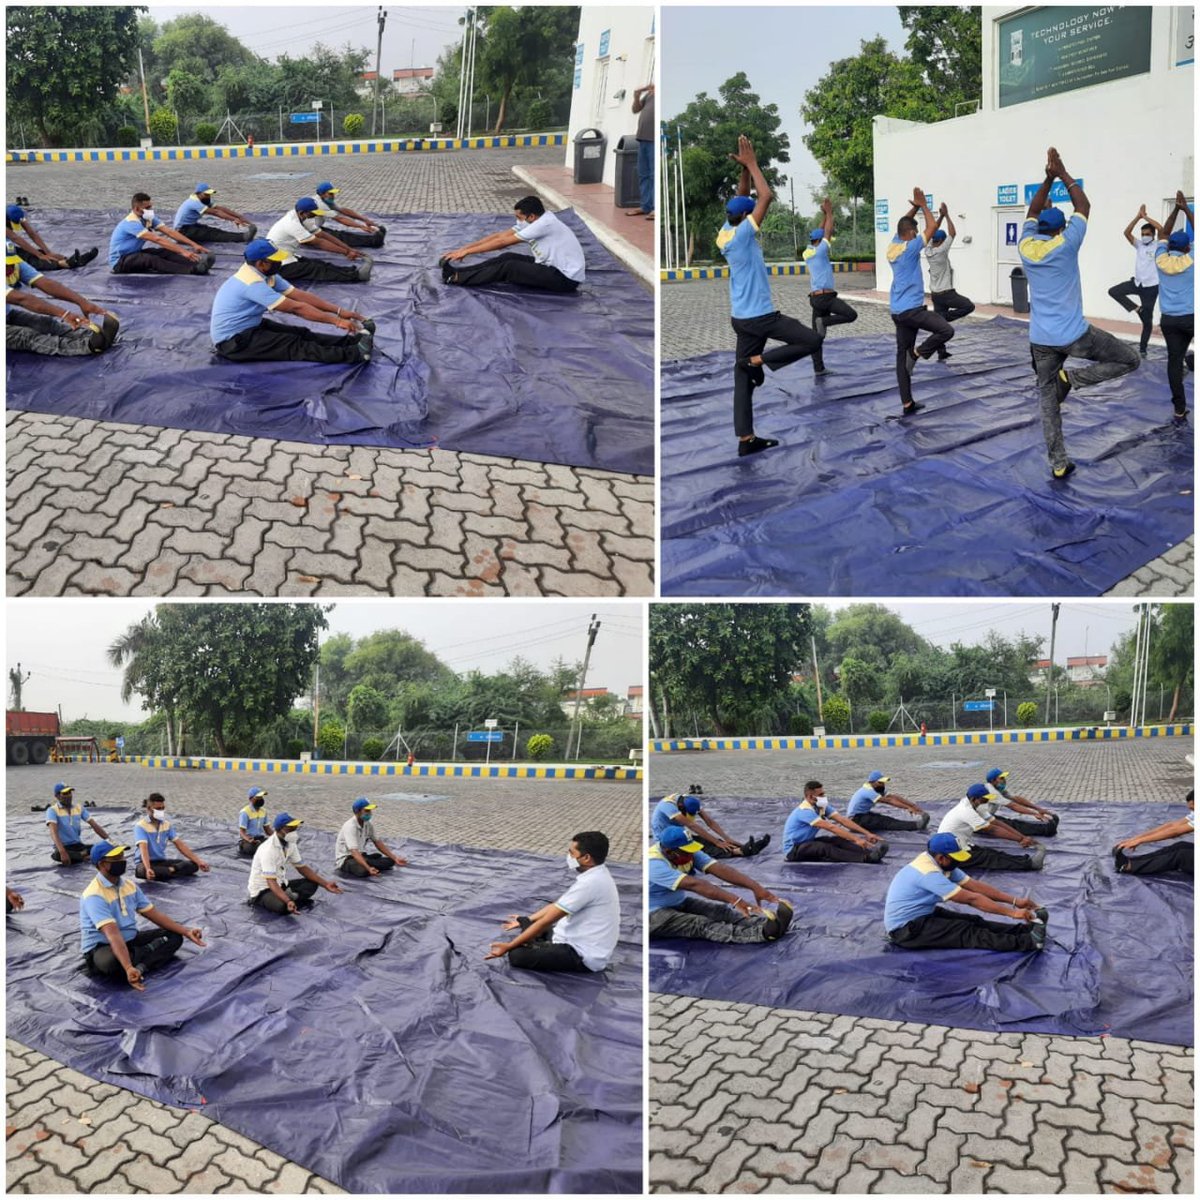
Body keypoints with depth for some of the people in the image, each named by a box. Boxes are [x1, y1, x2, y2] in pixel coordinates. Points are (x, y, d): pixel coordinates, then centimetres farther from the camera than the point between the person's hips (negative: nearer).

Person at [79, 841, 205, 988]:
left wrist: (186, 932, -2)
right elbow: (112, 933, -34)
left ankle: (139, 967, -25)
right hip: (100, 948, -8)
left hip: (130, 941, 8)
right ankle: (150, 951, -13)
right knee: (111, 961, -42)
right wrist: (128, 968, -46)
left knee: (174, 935, -3)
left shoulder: (129, 885, 4)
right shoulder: (94, 895, -22)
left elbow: (153, 913, 7)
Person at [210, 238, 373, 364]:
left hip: (249, 327, 10)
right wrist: (335, 320, -27)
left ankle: (353, 340, -16)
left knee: (301, 333, -5)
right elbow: (296, 308, -28)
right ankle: (355, 353, -31)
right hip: (232, 342, -10)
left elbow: (301, 295, -1)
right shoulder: (253, 283, -28)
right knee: (294, 344, -21)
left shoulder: (267, 274, 1)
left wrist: (339, 311, -8)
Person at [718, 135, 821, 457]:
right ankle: (758, 361, -4)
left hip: (743, 315, 9)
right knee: (811, 341, 1)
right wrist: (751, 164, -7)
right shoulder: (741, 235, -16)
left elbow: (743, 200, 19)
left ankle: (746, 440, 7)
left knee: (743, 378, 5)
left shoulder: (727, 233, 6)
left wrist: (744, 169, 11)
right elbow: (766, 196, -17)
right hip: (758, 315, -9)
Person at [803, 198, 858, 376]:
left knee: (817, 335, 5)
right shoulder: (820, 251, -8)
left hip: (815, 297, 8)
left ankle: (818, 368, 3)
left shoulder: (809, 251, 12)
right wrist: (829, 212, 7)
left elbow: (821, 233, 23)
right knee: (851, 315, -4)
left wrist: (825, 214, 23)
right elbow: (828, 232, -2)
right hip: (826, 296, -8)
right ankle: (824, 321, -15)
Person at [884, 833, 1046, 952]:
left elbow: (976, 886, 2)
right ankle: (1028, 941, -27)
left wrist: (1015, 901, -4)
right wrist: (1012, 913, -24)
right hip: (905, 929, -10)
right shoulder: (928, 873, -28)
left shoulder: (942, 864, 1)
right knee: (966, 931, -20)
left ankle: (1026, 929, -12)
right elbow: (972, 898, -26)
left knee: (973, 921, -4)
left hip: (921, 915, 10)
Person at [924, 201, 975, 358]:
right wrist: (946, 215, -7)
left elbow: (933, 232, 12)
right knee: (969, 306, 4)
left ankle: (941, 354, 5)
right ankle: (945, 316, -6)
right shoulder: (941, 251, -16)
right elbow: (953, 234, -12)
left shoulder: (928, 251, 1)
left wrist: (940, 216, 7)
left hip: (935, 294, 7)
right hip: (947, 293, -7)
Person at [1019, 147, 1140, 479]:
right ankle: (1071, 377, -5)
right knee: (1130, 360, 10)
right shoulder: (1066, 244, -7)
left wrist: (1048, 178, 20)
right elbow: (1084, 206, 6)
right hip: (1074, 335, -4)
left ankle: (1058, 464, 8)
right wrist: (1062, 174, 11)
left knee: (1048, 402, 10)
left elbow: (1033, 212, 21)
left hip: (1040, 340, 4)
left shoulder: (1026, 246, 3)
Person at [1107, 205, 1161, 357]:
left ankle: (1143, 348, 12)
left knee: (1147, 319, 2)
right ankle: (1135, 308, -2)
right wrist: (1138, 216, -14)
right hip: (1137, 282, 5)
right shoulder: (1139, 246, 6)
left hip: (1151, 286, -5)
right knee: (1113, 291, -12)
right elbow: (1126, 232, -6)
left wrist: (1145, 217, -19)